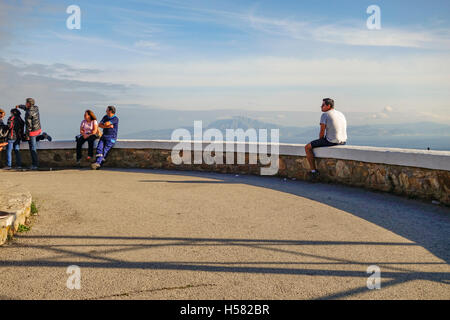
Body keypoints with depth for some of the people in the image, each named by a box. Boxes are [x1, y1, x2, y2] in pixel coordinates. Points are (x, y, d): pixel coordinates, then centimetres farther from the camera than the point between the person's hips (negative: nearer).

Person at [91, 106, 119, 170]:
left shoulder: (115, 119, -9)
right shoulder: (105, 117, 14)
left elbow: (106, 124, -19)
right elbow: (99, 125, 2)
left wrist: (103, 125, 4)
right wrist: (108, 126, -12)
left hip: (111, 138, -5)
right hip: (104, 136, 5)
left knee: (105, 150, -21)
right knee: (99, 148, -20)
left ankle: (98, 163, -31)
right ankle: (97, 164, -32)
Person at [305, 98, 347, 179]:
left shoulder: (324, 115, -10)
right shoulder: (341, 114, 14)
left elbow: (322, 132, -12)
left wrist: (320, 141, 8)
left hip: (331, 141, -8)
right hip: (343, 142, 8)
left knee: (307, 147, 5)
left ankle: (313, 171, 1)